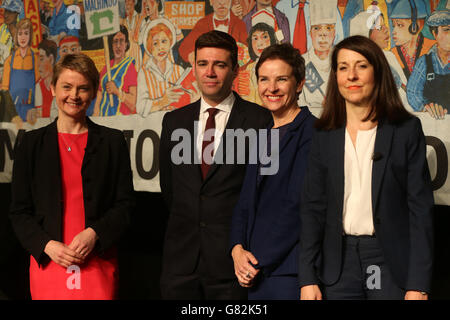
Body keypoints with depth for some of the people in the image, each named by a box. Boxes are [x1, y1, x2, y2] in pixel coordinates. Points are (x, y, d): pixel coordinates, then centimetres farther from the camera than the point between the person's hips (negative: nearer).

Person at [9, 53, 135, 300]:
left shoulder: (113, 141, 6)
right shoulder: (32, 143, 7)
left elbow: (125, 204, 4)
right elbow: (19, 211, 6)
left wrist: (94, 234, -12)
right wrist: (47, 245, -9)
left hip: (98, 264, 0)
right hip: (48, 262, 1)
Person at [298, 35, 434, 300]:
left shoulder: (407, 129, -2)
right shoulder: (325, 136, 5)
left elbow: (420, 206, -5)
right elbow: (313, 207, 5)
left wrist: (418, 285, -11)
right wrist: (308, 279, -3)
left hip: (392, 261, -2)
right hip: (339, 263, 2)